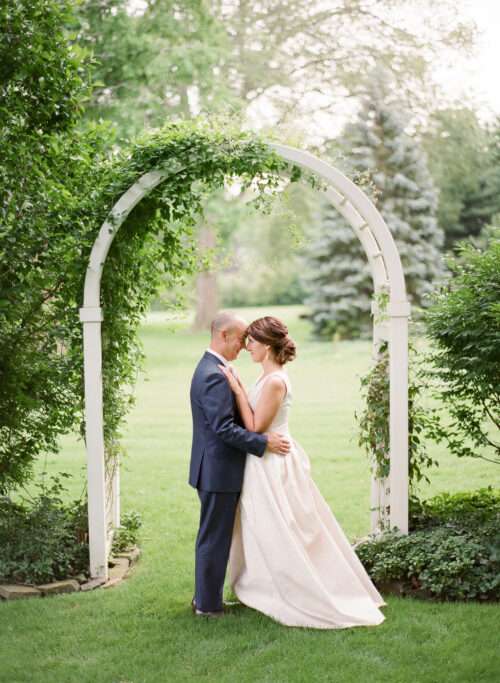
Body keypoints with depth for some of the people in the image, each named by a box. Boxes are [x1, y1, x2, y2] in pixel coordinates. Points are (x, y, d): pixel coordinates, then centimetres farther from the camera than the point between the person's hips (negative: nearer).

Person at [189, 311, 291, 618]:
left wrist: (262, 435, 15)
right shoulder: (215, 376, -22)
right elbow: (224, 428, -26)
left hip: (215, 469, 11)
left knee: (213, 536, 19)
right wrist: (264, 442, -22)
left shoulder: (210, 369, 12)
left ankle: (206, 597, 29)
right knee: (215, 537, 0)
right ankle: (208, 604, 10)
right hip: (219, 471, -11)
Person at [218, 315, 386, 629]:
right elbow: (256, 419, 11)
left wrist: (238, 390, -20)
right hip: (268, 464, 10)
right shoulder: (270, 377, 8)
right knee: (273, 535, 18)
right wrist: (240, 389, 5)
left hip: (273, 465, -10)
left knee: (282, 536, 1)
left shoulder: (274, 382, -22)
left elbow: (255, 427, -21)